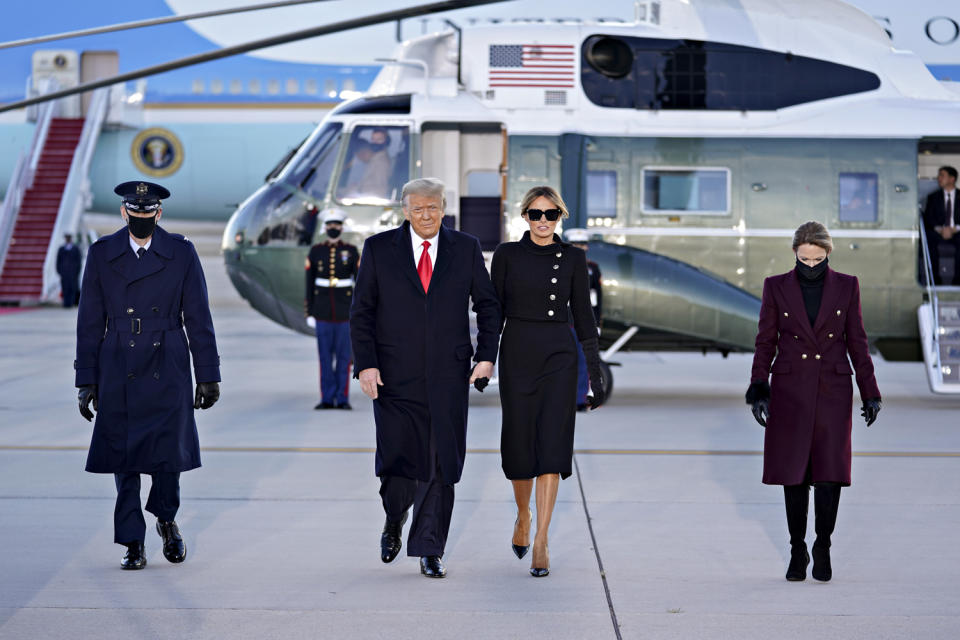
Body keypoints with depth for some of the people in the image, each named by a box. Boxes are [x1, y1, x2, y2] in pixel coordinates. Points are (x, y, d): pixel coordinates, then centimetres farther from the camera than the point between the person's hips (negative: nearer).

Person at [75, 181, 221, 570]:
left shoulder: (181, 253, 3)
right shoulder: (102, 254, 5)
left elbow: (198, 318, 5)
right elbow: (90, 322, 6)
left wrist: (208, 375, 2)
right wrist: (87, 380, 3)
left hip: (168, 373, -1)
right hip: (119, 374, 1)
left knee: (168, 452, -4)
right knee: (124, 458, 1)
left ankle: (166, 518, 25)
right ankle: (132, 544, 12)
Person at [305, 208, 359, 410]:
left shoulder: (351, 252, 1)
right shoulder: (315, 252, 4)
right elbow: (309, 285, 6)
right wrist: (309, 313, 1)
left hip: (345, 313, -1)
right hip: (323, 313, 1)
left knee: (344, 356, 0)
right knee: (325, 356, 2)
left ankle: (342, 399, 5)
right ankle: (327, 399, 6)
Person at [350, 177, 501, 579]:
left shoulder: (466, 249, 7)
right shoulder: (379, 249, 3)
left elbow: (488, 305, 12)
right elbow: (361, 312, 3)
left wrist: (487, 356, 0)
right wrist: (366, 364, -7)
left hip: (448, 378, 1)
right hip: (396, 377, -1)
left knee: (441, 467, -1)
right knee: (397, 460, -4)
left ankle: (430, 552, 10)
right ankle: (394, 523, 27)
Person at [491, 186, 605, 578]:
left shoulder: (572, 258, 5)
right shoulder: (507, 255, 2)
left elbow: (583, 316, 7)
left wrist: (596, 373, 4)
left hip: (559, 358, 0)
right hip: (517, 355, 0)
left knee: (551, 448, -8)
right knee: (519, 447, 4)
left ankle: (540, 542, -6)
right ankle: (523, 515, 33)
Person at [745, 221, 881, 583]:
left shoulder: (846, 286, 3)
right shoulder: (776, 287, 2)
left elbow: (856, 342, 6)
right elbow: (765, 342, 4)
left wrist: (870, 393, 4)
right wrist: (759, 390, -5)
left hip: (832, 391, 0)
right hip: (790, 390, 0)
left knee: (829, 474, -7)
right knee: (793, 474, 2)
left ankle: (823, 547, 10)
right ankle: (797, 551, 15)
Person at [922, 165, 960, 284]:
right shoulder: (933, 197, 15)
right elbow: (928, 219, 5)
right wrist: (939, 229, -15)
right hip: (938, 232, 2)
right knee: (929, 238, -34)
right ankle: (935, 278, -30)